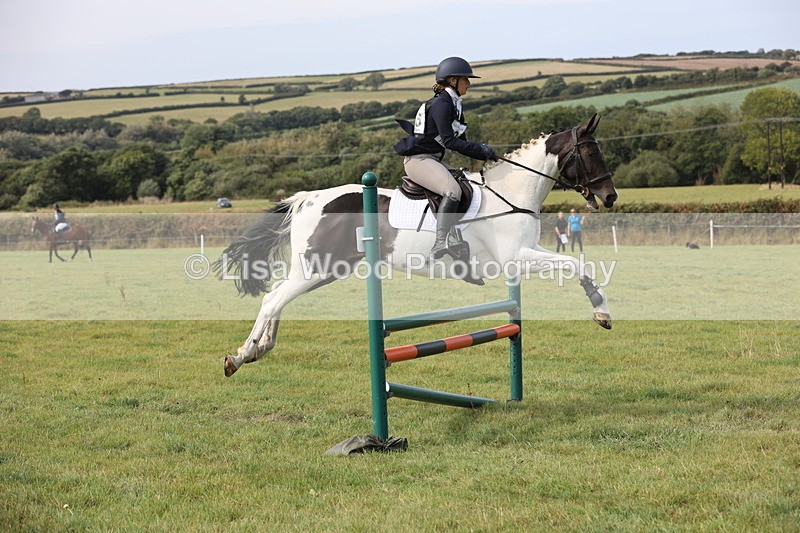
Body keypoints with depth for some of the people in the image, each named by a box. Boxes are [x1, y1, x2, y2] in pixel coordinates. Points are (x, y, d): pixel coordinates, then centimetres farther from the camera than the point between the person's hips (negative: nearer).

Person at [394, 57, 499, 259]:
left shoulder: (454, 105, 16)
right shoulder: (441, 103, -15)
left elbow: (461, 142, 18)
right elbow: (448, 141, -22)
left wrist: (484, 154, 5)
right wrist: (481, 149, -23)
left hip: (434, 160, 11)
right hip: (418, 159, -11)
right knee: (452, 190, -30)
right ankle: (440, 244, -36)